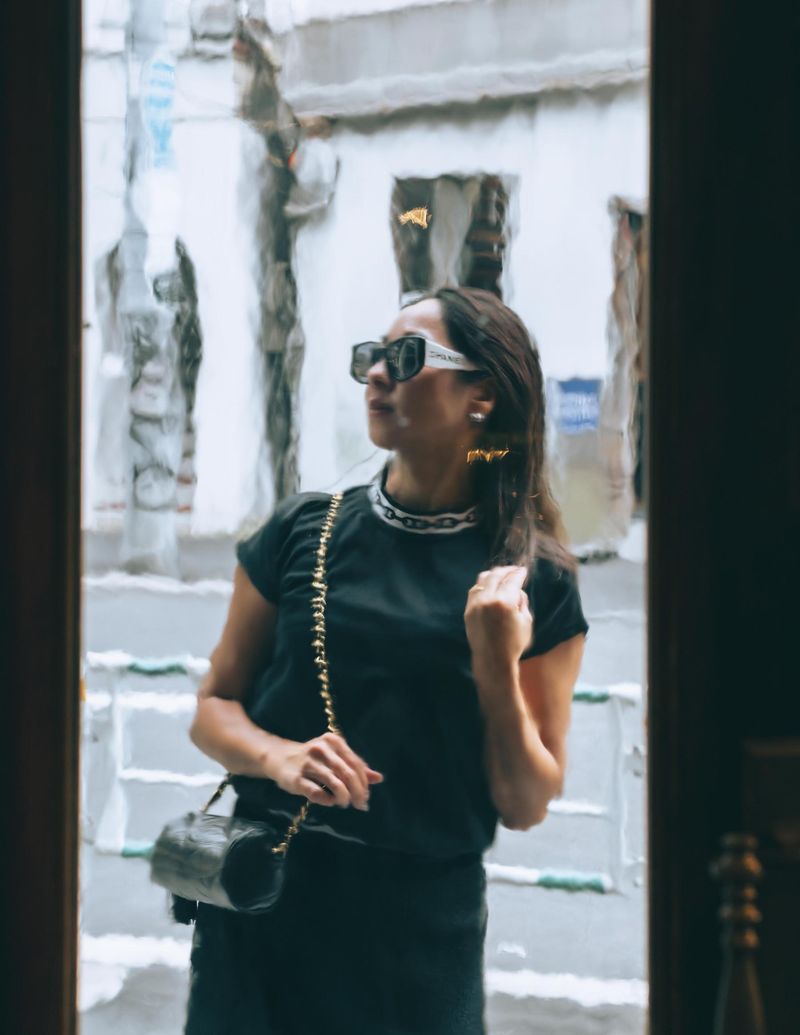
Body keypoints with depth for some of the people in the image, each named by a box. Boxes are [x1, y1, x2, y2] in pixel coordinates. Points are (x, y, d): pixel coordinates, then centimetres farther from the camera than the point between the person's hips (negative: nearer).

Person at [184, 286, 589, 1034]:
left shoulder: (534, 581, -3)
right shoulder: (302, 531, 2)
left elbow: (524, 806, -2)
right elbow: (213, 709, 5)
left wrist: (497, 665, -16)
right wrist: (277, 756, -16)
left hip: (422, 927, -1)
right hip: (263, 908, 2)